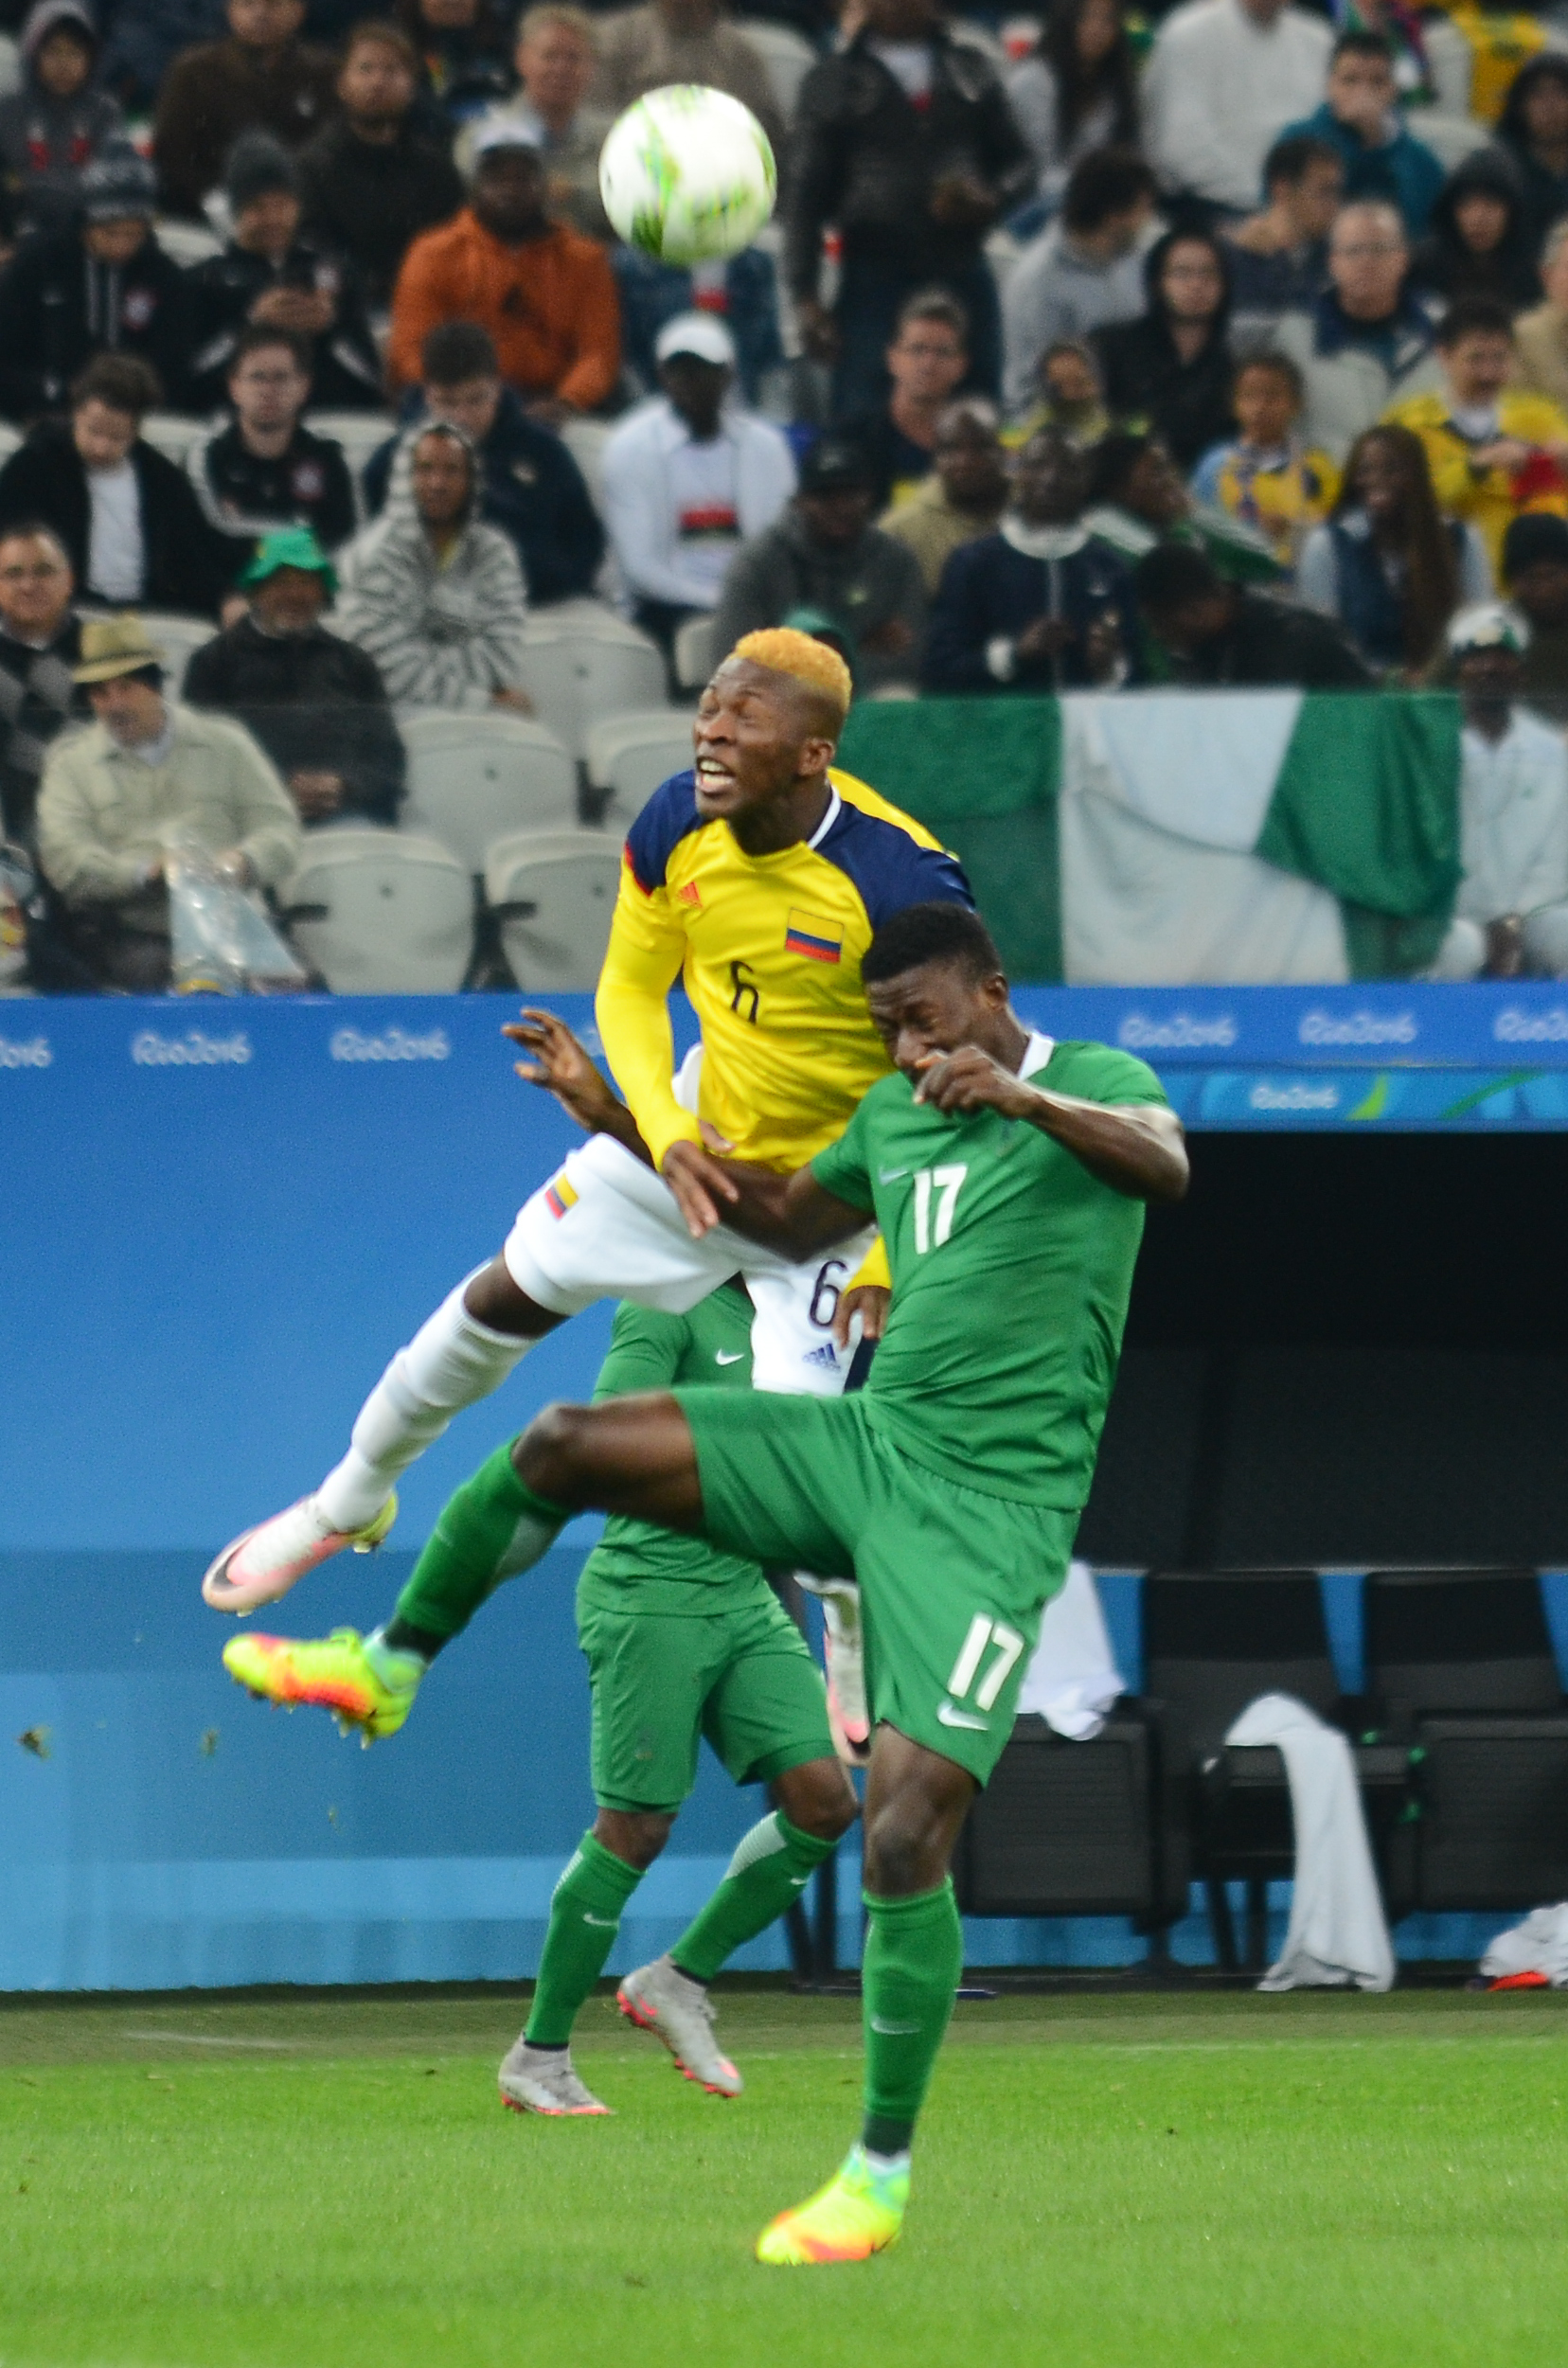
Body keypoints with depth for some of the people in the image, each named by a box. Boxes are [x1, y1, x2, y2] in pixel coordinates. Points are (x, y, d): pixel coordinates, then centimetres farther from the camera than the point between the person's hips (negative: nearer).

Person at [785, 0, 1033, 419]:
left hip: (963, 278, 3)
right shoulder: (833, 82, 5)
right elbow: (806, 197, 3)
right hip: (876, 278, -3)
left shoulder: (969, 68, 13)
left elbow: (1018, 161, 17)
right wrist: (805, 300, -7)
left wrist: (991, 199, -8)